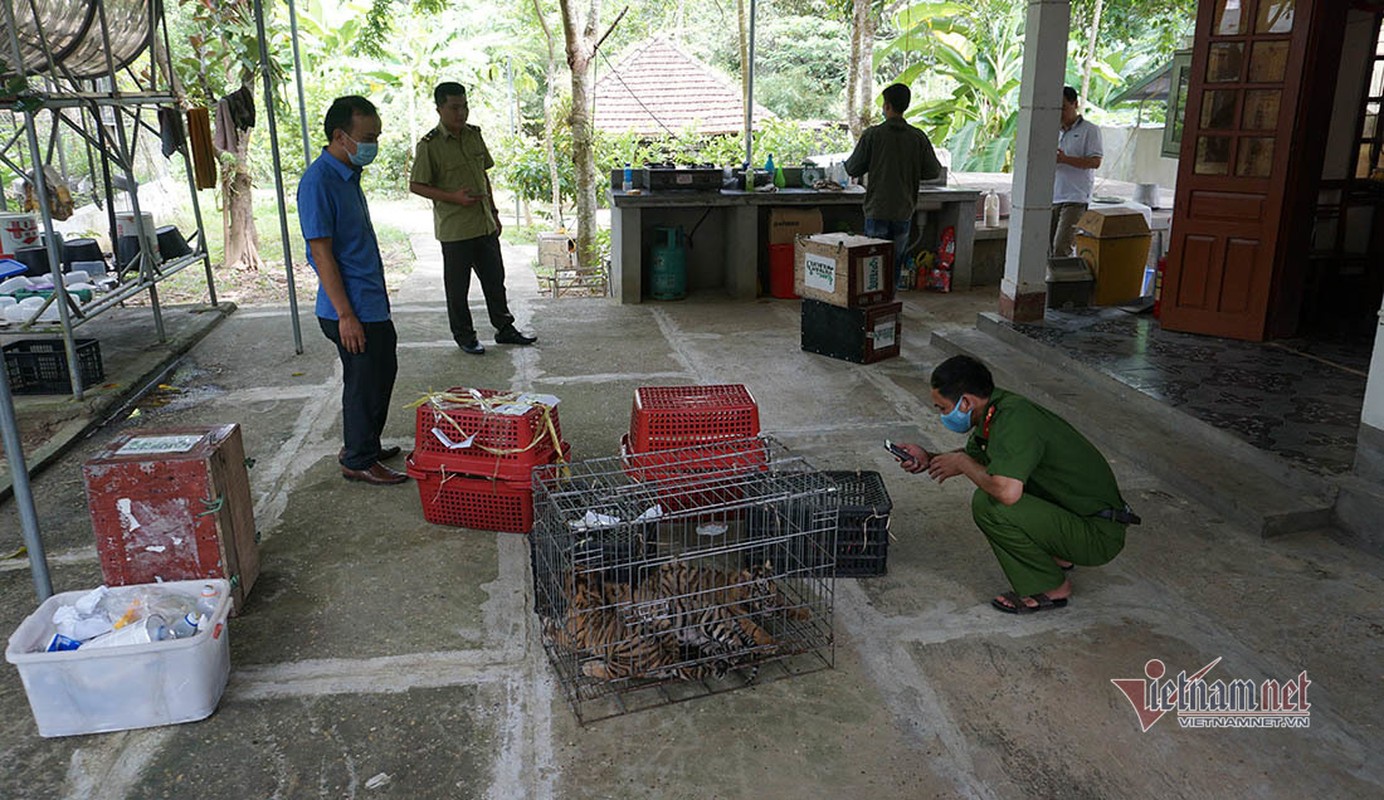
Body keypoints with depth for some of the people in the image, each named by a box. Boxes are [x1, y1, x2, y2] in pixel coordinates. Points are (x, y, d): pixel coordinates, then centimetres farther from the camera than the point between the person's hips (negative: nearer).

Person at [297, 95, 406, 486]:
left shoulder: (349, 174, 11)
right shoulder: (318, 182, -19)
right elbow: (321, 252, -21)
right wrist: (346, 315, -22)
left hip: (372, 302, 10)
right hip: (352, 309, -10)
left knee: (382, 374, 19)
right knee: (364, 383, 2)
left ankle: (363, 446, 35)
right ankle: (358, 461, 18)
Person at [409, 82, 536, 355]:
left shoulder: (474, 135, 8)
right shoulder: (430, 145, -11)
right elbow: (416, 185, -9)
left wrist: (494, 213, 17)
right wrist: (453, 197, -21)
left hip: (484, 224, 6)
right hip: (454, 228, -6)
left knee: (495, 278, 14)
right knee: (458, 286, 6)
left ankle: (504, 328, 27)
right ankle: (464, 336, 20)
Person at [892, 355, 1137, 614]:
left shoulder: (1013, 419, -26)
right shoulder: (998, 407, 2)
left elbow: (1007, 492, -38)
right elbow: (975, 456, 21)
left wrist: (962, 463, -20)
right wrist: (929, 458, 5)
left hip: (1099, 535, -10)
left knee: (989, 504, -24)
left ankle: (1050, 589, -5)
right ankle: (1056, 557, 20)